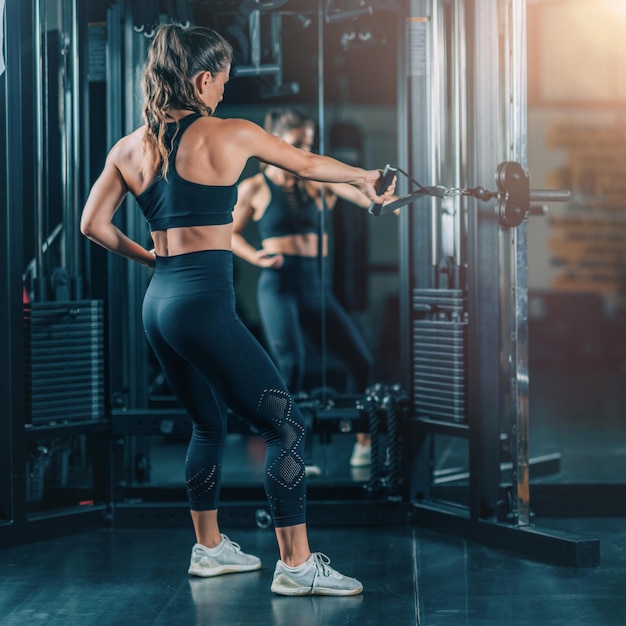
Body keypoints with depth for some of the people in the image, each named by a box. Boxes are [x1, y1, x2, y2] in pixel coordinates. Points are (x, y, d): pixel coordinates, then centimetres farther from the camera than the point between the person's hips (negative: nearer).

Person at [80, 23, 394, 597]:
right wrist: (363, 177, 26)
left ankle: (209, 547, 33)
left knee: (209, 422, 24)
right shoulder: (229, 135, -6)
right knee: (286, 425, -2)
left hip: (158, 301, 8)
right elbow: (308, 164, 9)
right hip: (204, 302, -8)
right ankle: (296, 565, -2)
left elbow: (93, 225, 13)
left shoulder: (130, 147, 9)